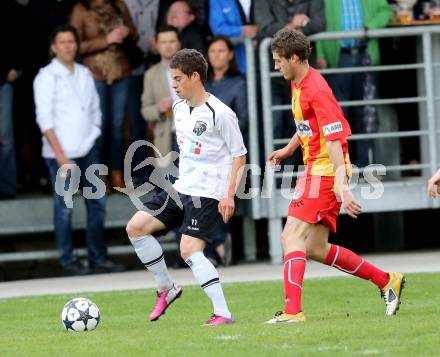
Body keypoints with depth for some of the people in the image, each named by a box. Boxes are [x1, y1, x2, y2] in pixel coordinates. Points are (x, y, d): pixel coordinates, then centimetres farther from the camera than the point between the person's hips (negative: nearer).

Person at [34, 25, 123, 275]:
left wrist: (93, 136, 5)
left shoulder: (85, 74, 12)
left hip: (88, 150, 5)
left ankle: (98, 258, 14)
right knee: (64, 207, -3)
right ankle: (68, 261, 3)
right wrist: (60, 155, -14)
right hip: (61, 153, -5)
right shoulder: (47, 77, -3)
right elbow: (44, 118, -9)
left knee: (97, 203, 6)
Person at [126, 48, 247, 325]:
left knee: (189, 250, -20)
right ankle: (167, 289, 14)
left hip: (208, 194, -8)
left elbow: (239, 155, -11)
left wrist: (229, 195, -16)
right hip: (181, 189, 9)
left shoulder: (220, 114, -14)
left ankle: (223, 313, -18)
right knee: (136, 227, 2)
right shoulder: (179, 108, 9)